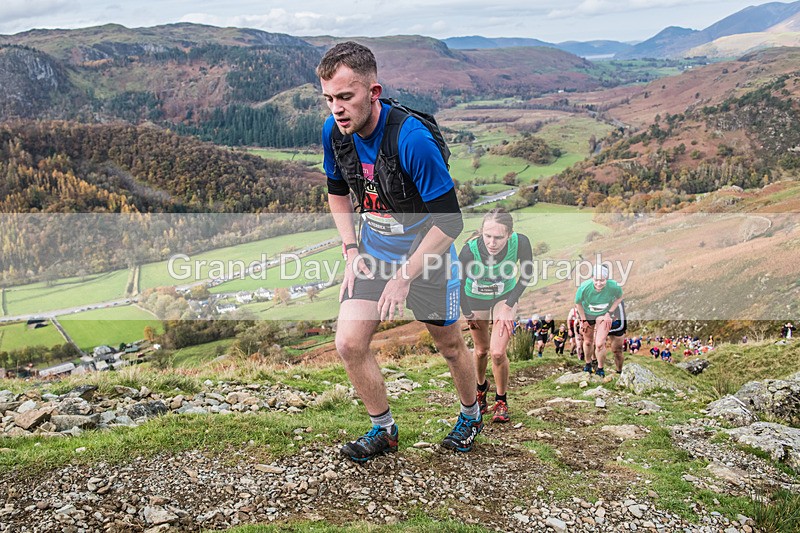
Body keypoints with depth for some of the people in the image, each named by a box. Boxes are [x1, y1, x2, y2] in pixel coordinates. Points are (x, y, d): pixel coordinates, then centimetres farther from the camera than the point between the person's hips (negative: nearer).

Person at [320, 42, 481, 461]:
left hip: (426, 252, -4)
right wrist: (351, 253, -2)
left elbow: (449, 221, -27)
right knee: (348, 344, -7)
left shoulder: (411, 139, -31)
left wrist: (404, 277, -25)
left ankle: (470, 415, 42)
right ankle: (383, 430, 16)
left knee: (449, 345, 13)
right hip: (374, 250, 5)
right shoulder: (334, 132, -12)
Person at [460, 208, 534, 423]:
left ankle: (501, 401, 13)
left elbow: (526, 275, -13)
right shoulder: (470, 250, -36)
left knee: (498, 353, -11)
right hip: (475, 299, 0)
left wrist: (508, 306, -13)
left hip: (504, 297, 0)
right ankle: (481, 387, 44)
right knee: (481, 351, 11)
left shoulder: (520, 243, -34)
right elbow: (459, 284, -16)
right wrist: (468, 314, -7)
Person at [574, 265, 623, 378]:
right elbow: (578, 303, -11)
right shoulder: (584, 287, -33)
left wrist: (609, 312, -10)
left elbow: (619, 297, -4)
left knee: (600, 344, -8)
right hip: (587, 315, 1)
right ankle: (588, 364, 44)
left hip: (603, 316, -1)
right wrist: (583, 320, -6)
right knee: (588, 342, 15)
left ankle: (600, 369, 17)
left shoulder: (614, 286, -30)